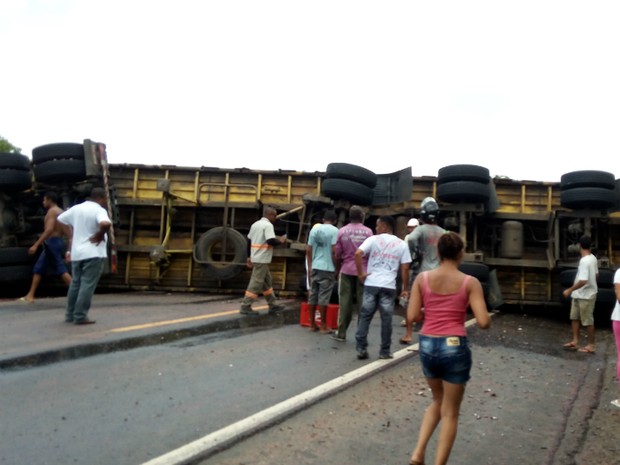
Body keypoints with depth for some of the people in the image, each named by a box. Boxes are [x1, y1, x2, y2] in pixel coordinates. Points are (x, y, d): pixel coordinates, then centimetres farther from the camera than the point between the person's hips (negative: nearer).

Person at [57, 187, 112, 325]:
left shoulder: (76, 208, 11)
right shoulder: (99, 210, -11)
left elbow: (61, 219, 22)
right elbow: (106, 224, -32)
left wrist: (70, 237, 19)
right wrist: (100, 234, -15)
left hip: (76, 252, 7)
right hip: (93, 253, -7)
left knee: (75, 283, 16)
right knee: (87, 285, -3)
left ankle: (70, 315, 22)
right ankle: (80, 317, -2)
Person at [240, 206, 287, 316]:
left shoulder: (255, 224, 15)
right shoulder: (268, 225, -12)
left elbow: (249, 241, 17)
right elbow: (271, 241, -23)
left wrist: (249, 257, 21)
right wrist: (281, 241, -3)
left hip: (255, 258, 10)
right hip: (262, 259, -10)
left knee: (267, 281, 15)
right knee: (256, 283, -6)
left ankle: (273, 305, 21)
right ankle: (245, 307, -4)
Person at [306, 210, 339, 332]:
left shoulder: (314, 229, 9)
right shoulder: (334, 231, -6)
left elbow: (308, 250, 9)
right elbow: (334, 251, -12)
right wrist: (336, 268, -2)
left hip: (314, 267, 5)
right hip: (327, 268, -5)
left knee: (312, 295, 10)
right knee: (323, 297, -1)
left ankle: (312, 324, 16)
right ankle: (323, 325, 5)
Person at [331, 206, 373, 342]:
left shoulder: (342, 231, 2)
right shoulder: (368, 231, -3)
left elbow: (338, 254, 3)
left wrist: (338, 269, 17)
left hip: (346, 270, 1)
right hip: (363, 271, -1)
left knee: (345, 302, 7)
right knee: (362, 303, 5)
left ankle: (341, 333, 11)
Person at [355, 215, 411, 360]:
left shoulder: (373, 239, 2)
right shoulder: (401, 244, 7)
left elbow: (358, 253, -13)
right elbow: (405, 268, 3)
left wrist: (360, 273, -4)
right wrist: (405, 288, 9)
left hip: (371, 284, -1)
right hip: (389, 286, 1)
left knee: (365, 317, 8)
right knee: (386, 319, 9)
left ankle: (361, 348, 9)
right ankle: (384, 351, 14)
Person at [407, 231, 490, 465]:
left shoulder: (422, 278, -2)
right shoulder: (470, 282, -7)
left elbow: (412, 316, -5)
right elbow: (483, 322, -12)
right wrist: (476, 312, 10)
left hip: (427, 345, 3)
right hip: (455, 348, -3)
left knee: (438, 402, 27)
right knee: (450, 413, 14)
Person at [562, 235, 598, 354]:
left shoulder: (584, 261, -26)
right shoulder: (593, 258, 4)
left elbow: (583, 281, -31)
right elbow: (596, 275, 16)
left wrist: (570, 290, -21)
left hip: (586, 296, -10)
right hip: (579, 295, 10)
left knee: (588, 321, 3)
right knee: (574, 317, 14)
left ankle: (591, 345, 14)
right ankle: (575, 341, 19)